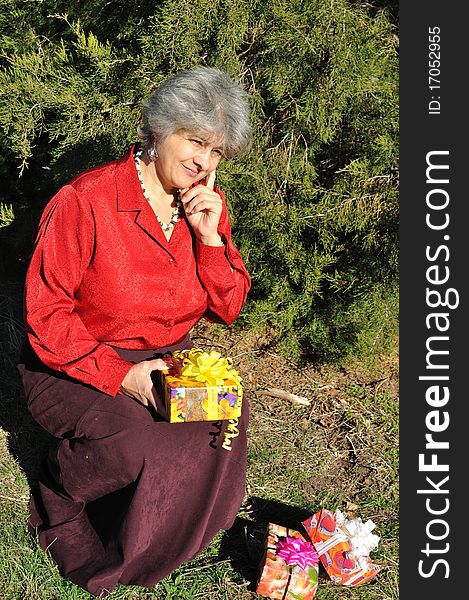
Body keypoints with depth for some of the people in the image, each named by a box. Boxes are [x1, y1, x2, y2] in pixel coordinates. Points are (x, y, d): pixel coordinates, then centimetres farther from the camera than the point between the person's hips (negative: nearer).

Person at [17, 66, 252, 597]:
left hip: (167, 360, 6)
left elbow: (227, 309, 1)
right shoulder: (86, 202, -19)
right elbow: (45, 313, -17)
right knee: (133, 442, -32)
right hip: (74, 368, -5)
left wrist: (209, 238, -15)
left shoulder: (207, 205, 0)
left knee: (228, 415, -21)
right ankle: (58, 503, 5)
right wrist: (118, 374, -26)